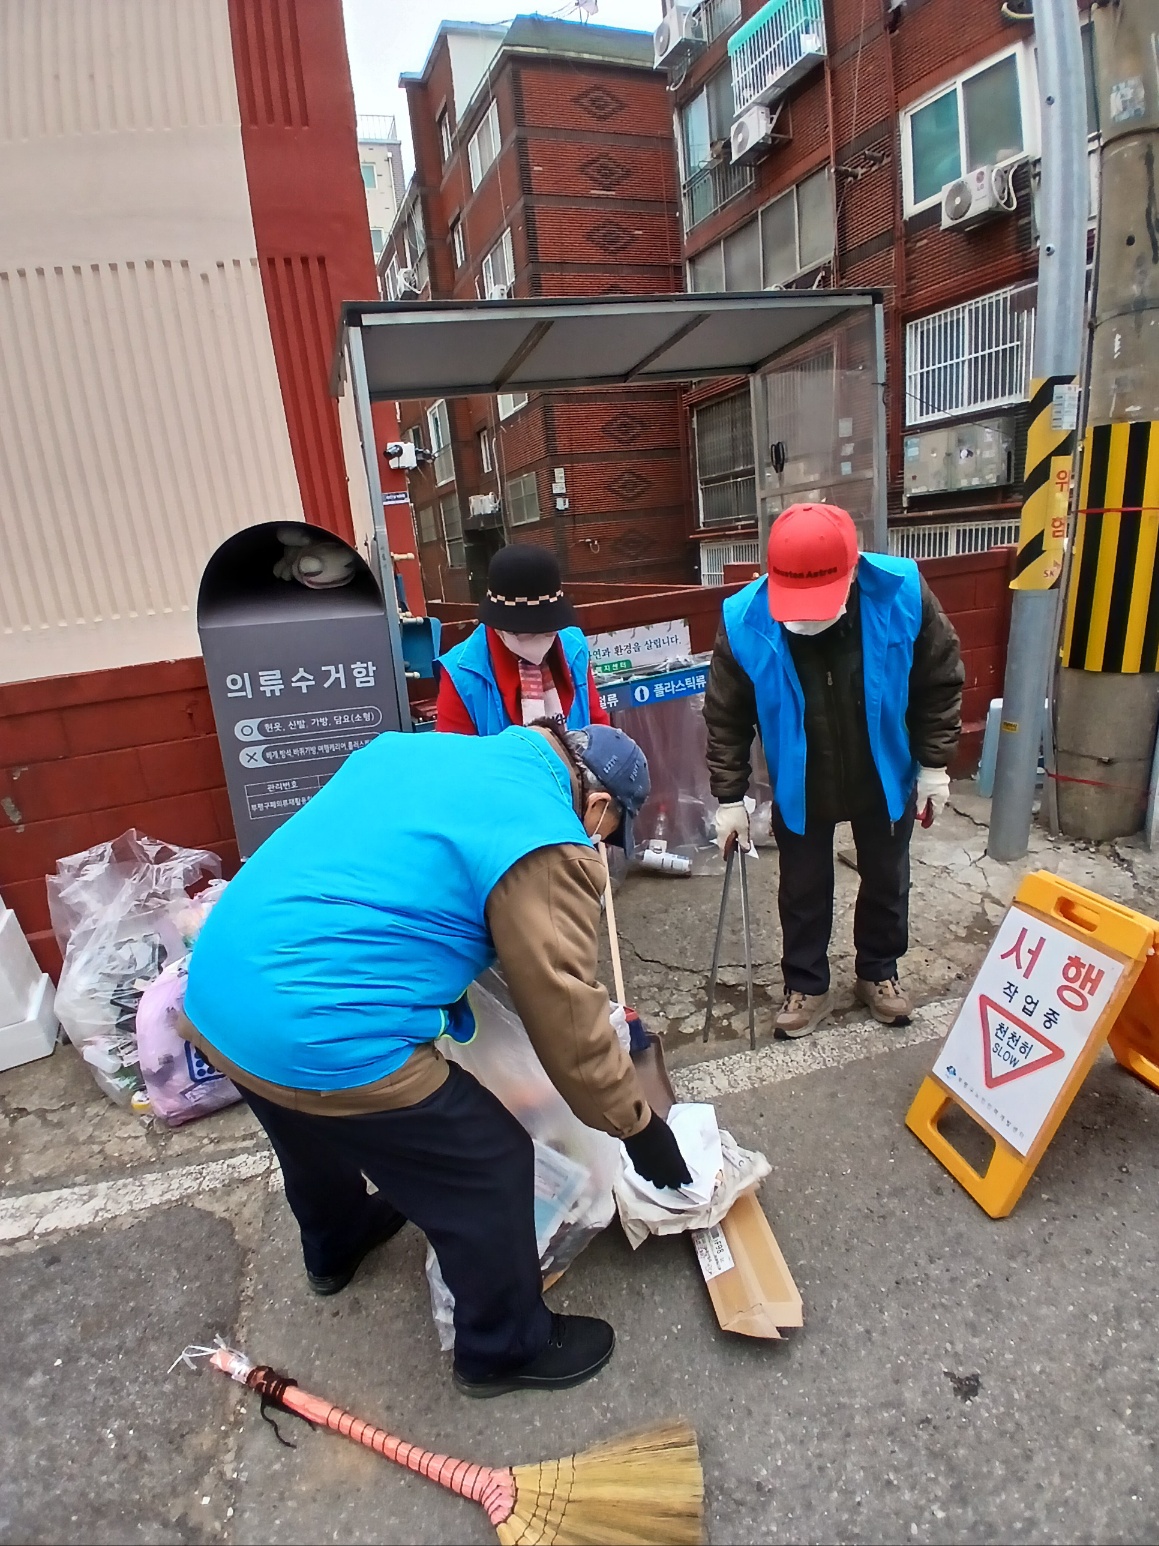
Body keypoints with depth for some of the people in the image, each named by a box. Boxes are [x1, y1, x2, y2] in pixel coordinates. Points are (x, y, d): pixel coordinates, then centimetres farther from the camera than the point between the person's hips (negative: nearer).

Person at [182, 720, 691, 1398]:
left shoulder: (416, 747, 11)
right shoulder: (546, 845, -13)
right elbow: (569, 1020, -8)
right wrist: (639, 1126, 7)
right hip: (322, 1041, -9)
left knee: (317, 1131, 36)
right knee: (490, 1171, 11)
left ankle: (336, 1247, 65)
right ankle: (506, 1349, 36)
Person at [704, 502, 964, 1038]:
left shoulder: (902, 594, -25)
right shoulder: (744, 622, -27)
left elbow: (941, 682, -9)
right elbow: (726, 718, -13)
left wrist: (934, 763, -6)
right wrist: (730, 797, -10)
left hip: (885, 780, 1)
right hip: (800, 789, -1)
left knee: (886, 882, 21)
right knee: (803, 892, 15)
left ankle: (878, 973, 47)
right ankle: (807, 986, 39)